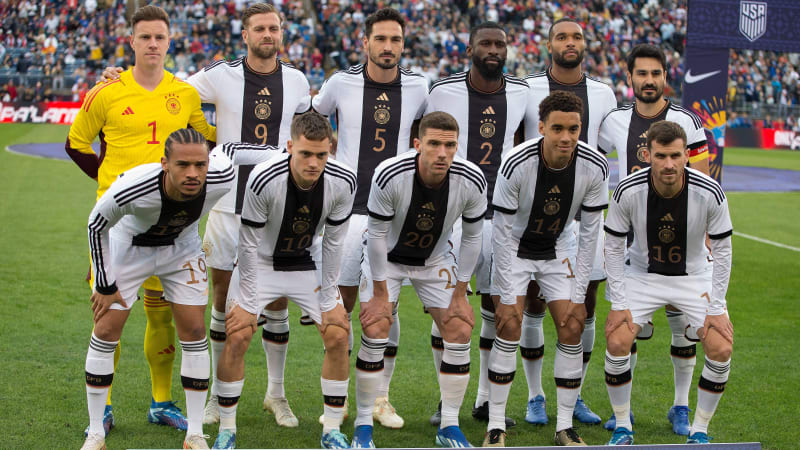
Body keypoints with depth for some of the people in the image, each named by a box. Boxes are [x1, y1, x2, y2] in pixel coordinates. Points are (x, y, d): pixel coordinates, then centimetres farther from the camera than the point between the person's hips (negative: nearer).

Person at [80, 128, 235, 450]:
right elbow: (96, 225, -20)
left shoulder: (221, 178, -34)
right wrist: (104, 285, -13)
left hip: (181, 248, 2)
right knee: (106, 331, -4)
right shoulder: (132, 189, -42)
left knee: (194, 332, -3)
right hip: (129, 247, -2)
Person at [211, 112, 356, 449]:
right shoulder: (263, 180, -31)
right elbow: (249, 244, -20)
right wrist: (247, 303, -17)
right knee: (237, 336, -15)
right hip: (261, 263, -3)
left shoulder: (343, 182, -22)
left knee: (338, 336, -7)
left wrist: (328, 300, -7)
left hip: (308, 264, 3)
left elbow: (333, 242, -9)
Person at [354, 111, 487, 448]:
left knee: (460, 331, -5)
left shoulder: (472, 181, -25)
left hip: (435, 261, 3)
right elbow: (377, 234, -20)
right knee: (375, 331, -14)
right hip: (387, 257, -3)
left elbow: (471, 237, -10)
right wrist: (380, 294, -16)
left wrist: (460, 295, -8)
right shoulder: (390, 175, -33)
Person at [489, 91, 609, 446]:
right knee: (509, 325, -15)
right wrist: (508, 296, -21)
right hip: (515, 248, -3)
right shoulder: (515, 164, -30)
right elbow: (502, 233, -21)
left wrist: (578, 293, -11)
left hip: (558, 249, 3)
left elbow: (590, 233, -10)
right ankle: (496, 426, -6)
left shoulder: (594, 167, -21)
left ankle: (565, 427, 5)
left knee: (572, 327, -6)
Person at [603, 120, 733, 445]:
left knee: (721, 349, -15)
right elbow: (613, 247, -10)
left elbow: (722, 250, -11)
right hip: (642, 273, 0)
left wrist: (716, 309, -12)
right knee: (617, 343, -18)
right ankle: (622, 427, 4)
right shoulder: (627, 191, -23)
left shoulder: (710, 193, -23)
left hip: (694, 275, 0)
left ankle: (699, 431, 5)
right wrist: (619, 303, -13)